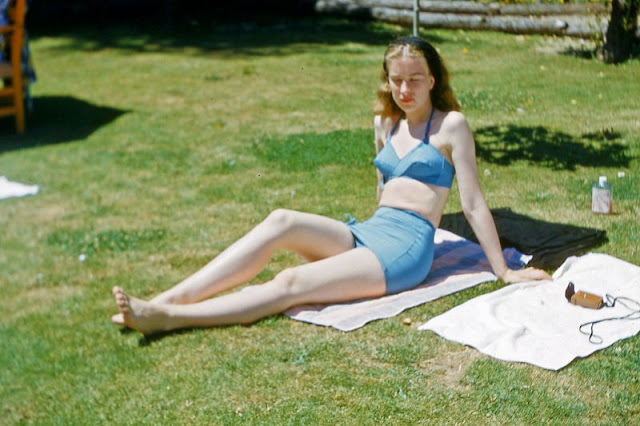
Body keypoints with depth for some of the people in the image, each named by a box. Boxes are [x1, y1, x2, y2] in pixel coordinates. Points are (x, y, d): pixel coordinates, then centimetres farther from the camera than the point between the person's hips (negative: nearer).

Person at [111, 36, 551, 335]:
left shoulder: (451, 125, -2)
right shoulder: (385, 123, 16)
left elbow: (473, 203, -2)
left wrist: (503, 270, -1)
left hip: (407, 246, -6)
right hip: (366, 232, 6)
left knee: (291, 283, -25)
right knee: (281, 221, -23)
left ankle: (167, 318, -33)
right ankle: (167, 299, -31)